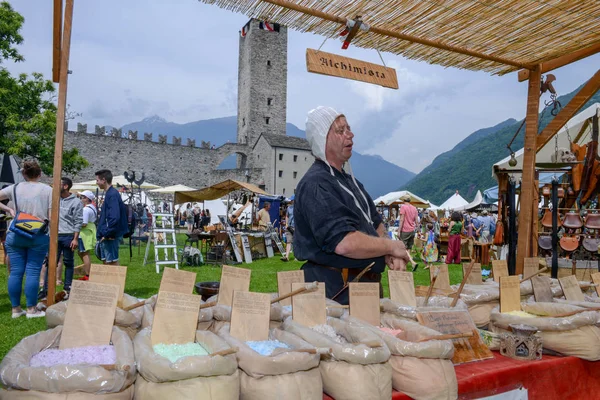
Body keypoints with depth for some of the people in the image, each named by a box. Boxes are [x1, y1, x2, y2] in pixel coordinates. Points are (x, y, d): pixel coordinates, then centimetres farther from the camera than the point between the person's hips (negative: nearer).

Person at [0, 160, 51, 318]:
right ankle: (31, 309, 8)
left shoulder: (15, 188, 5)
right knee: (33, 272, 1)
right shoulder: (48, 190, -4)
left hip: (15, 235, 3)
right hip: (38, 237, -3)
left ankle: (16, 309, 17)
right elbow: (51, 217, -7)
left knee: (15, 272, 8)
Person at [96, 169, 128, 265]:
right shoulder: (108, 193, 14)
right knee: (106, 261, 15)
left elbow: (114, 217, -26)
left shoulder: (112, 194, -17)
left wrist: (106, 233, -19)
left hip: (110, 237, -10)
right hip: (106, 236, 10)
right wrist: (102, 233, 17)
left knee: (112, 261, -3)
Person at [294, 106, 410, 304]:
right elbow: (344, 243, -29)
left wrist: (389, 255, -2)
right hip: (335, 291, -9)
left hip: (367, 283, 9)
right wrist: (391, 246, -14)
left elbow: (375, 223, 19)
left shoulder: (350, 181, 15)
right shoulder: (315, 185, -19)